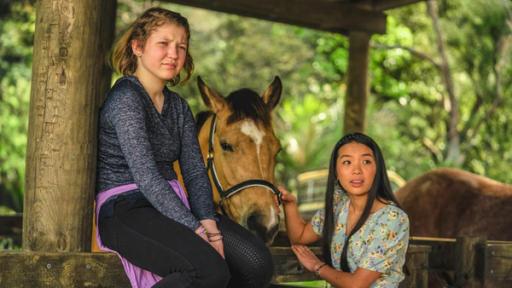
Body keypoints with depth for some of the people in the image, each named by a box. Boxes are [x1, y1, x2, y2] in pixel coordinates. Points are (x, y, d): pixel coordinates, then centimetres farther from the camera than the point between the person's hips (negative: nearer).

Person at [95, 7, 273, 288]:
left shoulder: (178, 106, 18)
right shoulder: (125, 98, -8)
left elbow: (195, 172, 10)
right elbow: (146, 175, -17)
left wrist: (207, 221, -9)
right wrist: (195, 228, -21)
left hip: (172, 206, 8)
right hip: (126, 211, -8)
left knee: (257, 263, -11)